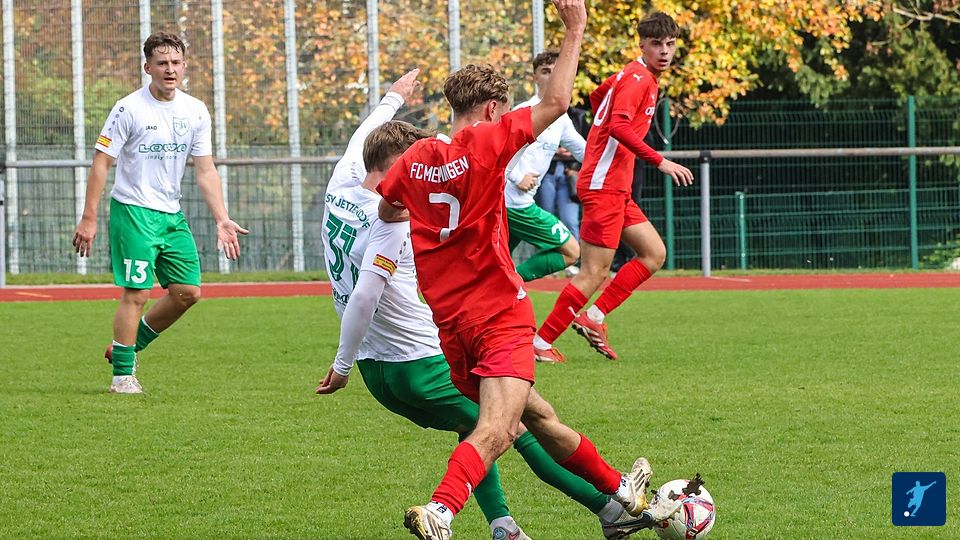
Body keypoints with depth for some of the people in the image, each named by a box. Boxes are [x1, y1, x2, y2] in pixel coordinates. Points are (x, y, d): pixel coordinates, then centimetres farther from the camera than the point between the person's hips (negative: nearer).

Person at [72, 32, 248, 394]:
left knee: (187, 291, 4)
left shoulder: (195, 112, 5)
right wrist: (89, 219, -14)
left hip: (172, 215, 6)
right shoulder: (129, 109, -10)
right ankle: (122, 375, 0)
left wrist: (222, 220, -2)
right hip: (133, 212, -6)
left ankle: (128, 346, 20)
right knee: (136, 293, -10)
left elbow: (205, 171, 8)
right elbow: (101, 163, -9)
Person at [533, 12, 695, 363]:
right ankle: (541, 342, -3)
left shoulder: (633, 75, 16)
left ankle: (593, 317, 9)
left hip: (616, 189, 10)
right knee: (595, 273, -9)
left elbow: (598, 94, 34)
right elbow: (619, 126, -28)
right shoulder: (639, 78, -14)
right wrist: (660, 162, -30)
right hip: (604, 186, -10)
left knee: (654, 254, 10)